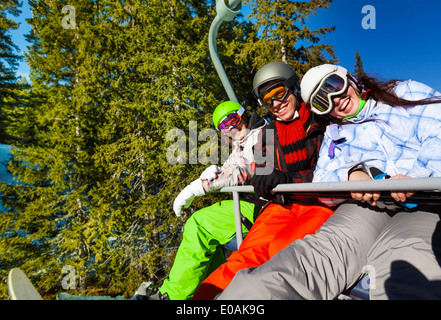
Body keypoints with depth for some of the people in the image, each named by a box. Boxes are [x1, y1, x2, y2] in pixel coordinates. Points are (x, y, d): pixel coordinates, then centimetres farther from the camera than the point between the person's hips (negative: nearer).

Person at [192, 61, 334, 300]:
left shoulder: (323, 122, 7)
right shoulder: (269, 133, 20)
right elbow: (262, 179, 16)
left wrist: (287, 178, -14)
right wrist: (264, 181, -10)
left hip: (323, 202, -3)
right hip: (284, 205, 3)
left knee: (283, 248, -34)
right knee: (250, 253, -26)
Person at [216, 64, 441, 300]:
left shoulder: (407, 93, 19)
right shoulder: (334, 133, 25)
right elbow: (321, 180, 14)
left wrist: (416, 175, -16)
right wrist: (350, 174, -9)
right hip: (370, 202, 2)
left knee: (401, 258, -37)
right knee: (323, 247, -31)